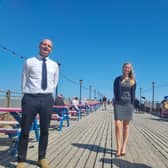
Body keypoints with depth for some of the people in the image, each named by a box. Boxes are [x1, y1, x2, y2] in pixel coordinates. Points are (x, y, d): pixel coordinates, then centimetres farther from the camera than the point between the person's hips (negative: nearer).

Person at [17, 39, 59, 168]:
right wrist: (27, 96, 9)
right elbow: (24, 81, 7)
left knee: (45, 131, 10)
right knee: (25, 130, 2)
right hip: (30, 98, -2)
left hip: (47, 99, 3)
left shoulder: (54, 65, 12)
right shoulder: (29, 62, 4)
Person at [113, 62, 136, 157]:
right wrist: (117, 102, -5)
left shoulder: (133, 81, 8)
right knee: (118, 125, -10)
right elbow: (115, 92, 2)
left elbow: (133, 94, 4)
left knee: (126, 125, 5)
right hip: (118, 104, -1)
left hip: (128, 104, 1)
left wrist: (132, 105, -4)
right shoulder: (117, 79, 5)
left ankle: (124, 147, 10)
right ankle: (119, 147, -3)